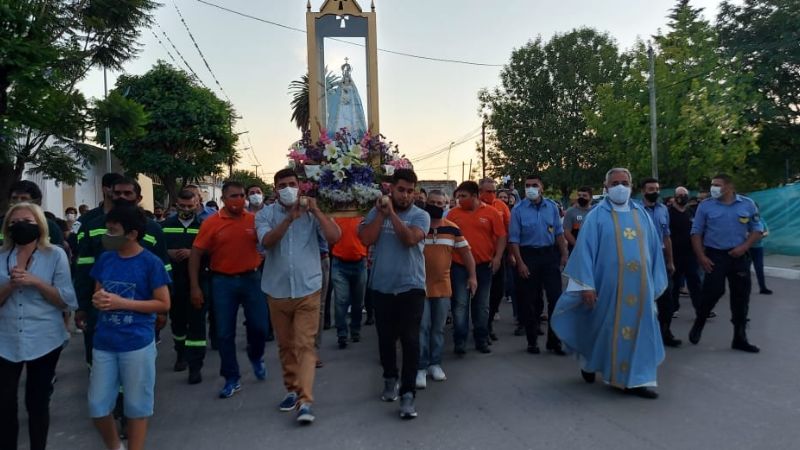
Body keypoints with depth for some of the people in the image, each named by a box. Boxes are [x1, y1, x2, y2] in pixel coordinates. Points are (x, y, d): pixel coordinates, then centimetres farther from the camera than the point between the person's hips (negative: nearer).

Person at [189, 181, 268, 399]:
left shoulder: (254, 220, -2)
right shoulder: (211, 222, -5)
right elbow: (196, 254, -3)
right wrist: (195, 287, -6)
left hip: (251, 278, 1)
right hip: (223, 282, -1)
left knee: (260, 326, 4)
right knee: (225, 333, 5)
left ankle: (256, 357, 36)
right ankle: (232, 379, 19)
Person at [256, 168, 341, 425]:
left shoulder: (311, 214, -1)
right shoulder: (266, 214, 1)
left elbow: (335, 237, -13)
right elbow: (267, 241, -18)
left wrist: (316, 211, -17)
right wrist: (290, 218, -25)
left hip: (307, 289, -2)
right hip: (277, 290, 2)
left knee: (304, 345, -8)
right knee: (286, 345, 14)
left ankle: (305, 401, -10)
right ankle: (292, 390, 29)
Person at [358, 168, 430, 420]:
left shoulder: (421, 216, -3)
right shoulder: (375, 213, 5)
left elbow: (410, 239, -21)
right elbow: (366, 239, -10)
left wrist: (392, 212, -19)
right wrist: (381, 213, -11)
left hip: (411, 287, -3)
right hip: (382, 287, 3)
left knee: (410, 340, -8)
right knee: (386, 337, 15)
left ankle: (407, 393, -2)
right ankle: (390, 378, 36)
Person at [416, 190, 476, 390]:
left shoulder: (453, 229, 3)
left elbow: (466, 252, 7)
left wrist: (472, 276, 3)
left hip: (443, 287, 3)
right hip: (420, 286, -3)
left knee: (438, 328, 11)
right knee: (422, 328, -2)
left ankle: (435, 364, 23)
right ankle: (421, 368, 4)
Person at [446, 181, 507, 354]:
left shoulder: (491, 212, -1)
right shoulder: (453, 213, 3)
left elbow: (501, 236, 0)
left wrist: (497, 257, -10)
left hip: (484, 265, 0)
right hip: (459, 265, 0)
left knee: (482, 304, 10)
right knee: (460, 304, -1)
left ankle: (481, 340, 21)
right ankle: (460, 341, 4)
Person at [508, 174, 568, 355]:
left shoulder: (552, 207, 4)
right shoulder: (518, 210, -5)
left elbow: (559, 233, 10)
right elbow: (514, 239, -5)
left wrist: (564, 255, 4)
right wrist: (520, 263, -11)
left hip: (550, 254, 2)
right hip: (528, 255, -2)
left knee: (556, 297, 1)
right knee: (530, 300, 7)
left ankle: (554, 341, 13)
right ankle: (532, 341, 21)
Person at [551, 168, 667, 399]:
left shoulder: (642, 214, 9)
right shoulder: (597, 216, -5)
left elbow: (653, 248, 11)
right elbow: (585, 250, -9)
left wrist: (656, 282, 7)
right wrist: (587, 285, -15)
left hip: (640, 284, 4)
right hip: (609, 283, -4)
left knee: (639, 329, 5)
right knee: (605, 327, 9)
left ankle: (637, 380, 14)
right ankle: (588, 362, 35)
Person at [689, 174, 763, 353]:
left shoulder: (747, 204, 3)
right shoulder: (705, 206, -1)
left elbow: (757, 229, 6)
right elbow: (696, 232, 0)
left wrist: (744, 247, -10)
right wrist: (701, 256, -9)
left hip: (739, 256, 2)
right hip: (715, 255, -2)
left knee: (741, 297, 7)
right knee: (712, 291, -12)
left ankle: (740, 338, 17)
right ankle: (698, 324, 13)